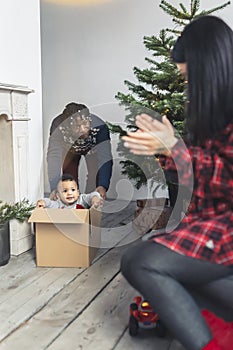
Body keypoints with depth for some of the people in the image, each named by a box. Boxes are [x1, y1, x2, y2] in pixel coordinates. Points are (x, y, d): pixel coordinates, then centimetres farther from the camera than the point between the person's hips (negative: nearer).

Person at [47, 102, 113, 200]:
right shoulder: (58, 127, -41)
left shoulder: (99, 127, -41)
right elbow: (54, 157, -48)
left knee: (96, 176, -16)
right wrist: (54, 189, -61)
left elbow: (105, 159, -43)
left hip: (92, 147, 0)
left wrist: (103, 186, -59)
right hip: (69, 149, 0)